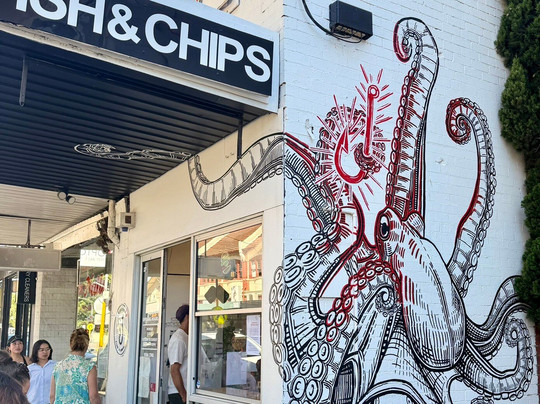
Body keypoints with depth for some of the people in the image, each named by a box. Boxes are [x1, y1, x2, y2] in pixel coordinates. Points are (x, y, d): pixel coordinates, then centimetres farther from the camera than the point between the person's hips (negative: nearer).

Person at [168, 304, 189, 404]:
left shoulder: (185, 338, 15)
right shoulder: (178, 340, -14)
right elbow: (174, 371, -18)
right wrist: (184, 396, -17)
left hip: (185, 392, 8)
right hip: (178, 393, -8)